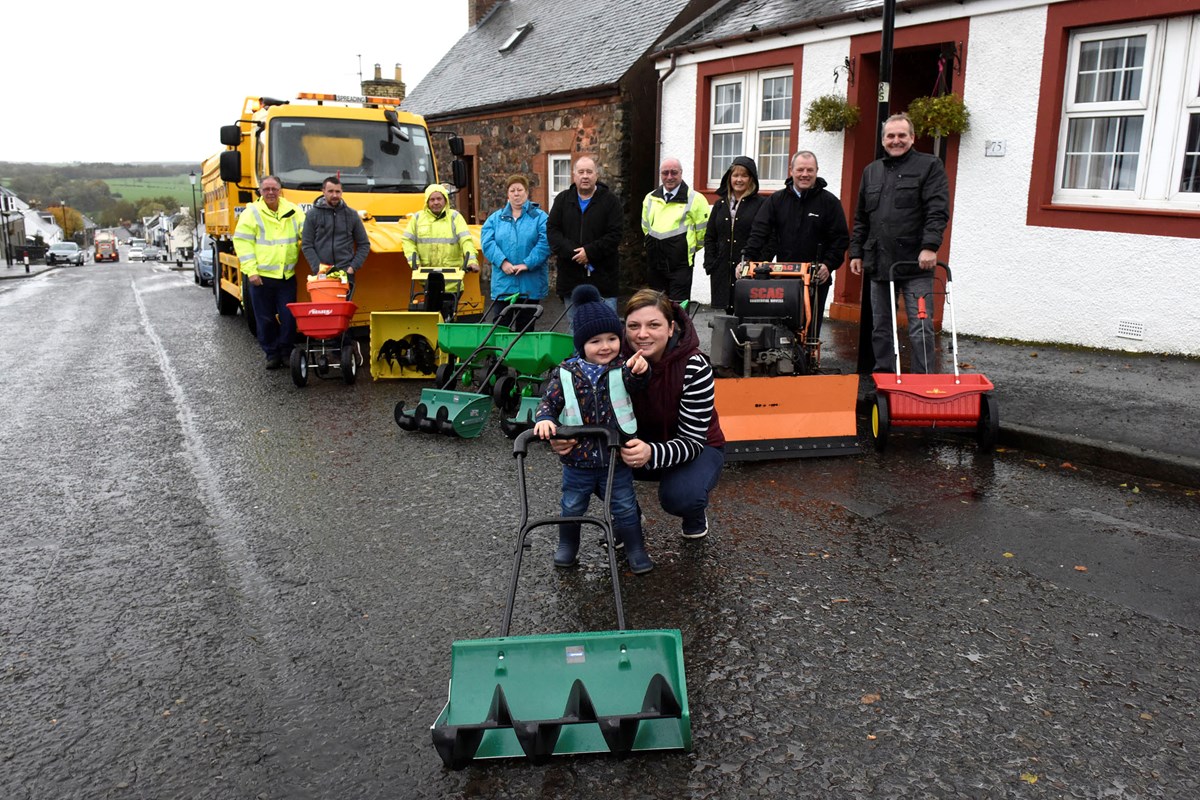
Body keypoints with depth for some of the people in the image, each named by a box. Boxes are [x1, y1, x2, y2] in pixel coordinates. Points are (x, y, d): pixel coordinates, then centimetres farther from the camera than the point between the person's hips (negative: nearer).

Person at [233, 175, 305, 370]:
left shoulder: (293, 211, 7)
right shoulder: (252, 213, -1)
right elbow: (242, 242, -4)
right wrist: (251, 270, -11)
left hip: (287, 275, 2)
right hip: (261, 276, -2)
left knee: (289, 317, 3)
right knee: (265, 318, 6)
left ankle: (286, 352, 18)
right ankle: (272, 354, 18)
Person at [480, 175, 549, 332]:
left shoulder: (539, 217, 3)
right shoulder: (496, 218, 11)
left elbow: (545, 243, -10)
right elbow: (487, 241, -2)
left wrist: (527, 263, -19)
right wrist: (502, 262, -16)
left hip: (530, 285, -1)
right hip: (502, 284, 2)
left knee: (525, 328, 8)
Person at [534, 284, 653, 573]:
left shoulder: (622, 368, -7)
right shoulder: (565, 374, -6)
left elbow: (634, 382, -24)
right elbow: (549, 401, -4)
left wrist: (638, 370, -46)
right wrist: (544, 419, -24)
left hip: (616, 458, -1)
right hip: (578, 459, 1)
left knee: (625, 508, 13)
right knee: (572, 508, 19)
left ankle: (635, 550, 30)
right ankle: (567, 546, 41)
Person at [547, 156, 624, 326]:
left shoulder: (610, 201, 1)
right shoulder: (563, 199, 9)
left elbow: (615, 234, -8)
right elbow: (552, 230, 1)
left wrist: (590, 252, -17)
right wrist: (572, 252, -13)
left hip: (603, 277, -3)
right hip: (570, 278, 3)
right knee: (573, 328, 12)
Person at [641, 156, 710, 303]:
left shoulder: (694, 199, -6)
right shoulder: (650, 199, 10)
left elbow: (703, 231, -2)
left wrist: (690, 248, 7)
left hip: (680, 265, -5)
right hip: (654, 264, 5)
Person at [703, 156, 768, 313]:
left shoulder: (762, 204, 1)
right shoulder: (720, 204, 16)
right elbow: (709, 238, 16)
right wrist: (710, 266, 6)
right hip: (723, 273, 4)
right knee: (728, 313, 6)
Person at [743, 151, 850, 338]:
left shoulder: (829, 202, 3)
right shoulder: (776, 200, 8)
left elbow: (841, 238, 1)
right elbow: (759, 232, 1)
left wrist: (829, 265, -13)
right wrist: (748, 259, -13)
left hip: (816, 280, -2)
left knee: (810, 331, 3)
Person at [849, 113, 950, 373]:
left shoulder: (930, 166, 2)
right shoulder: (871, 171, 18)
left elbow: (938, 211, -9)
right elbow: (861, 218, 20)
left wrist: (930, 246, -20)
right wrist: (856, 252, 14)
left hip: (916, 263, -5)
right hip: (878, 263, 5)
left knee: (921, 329, -6)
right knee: (880, 328, 11)